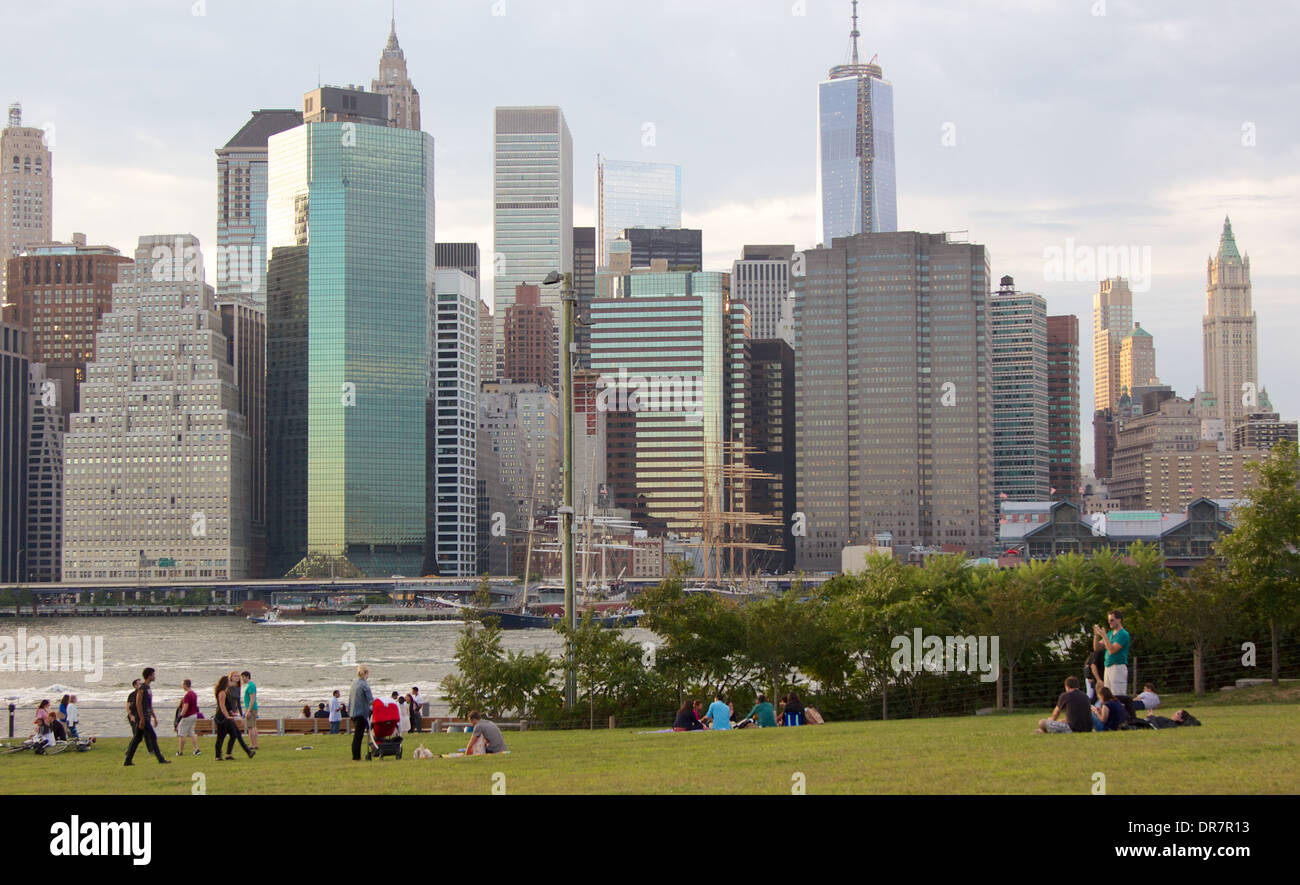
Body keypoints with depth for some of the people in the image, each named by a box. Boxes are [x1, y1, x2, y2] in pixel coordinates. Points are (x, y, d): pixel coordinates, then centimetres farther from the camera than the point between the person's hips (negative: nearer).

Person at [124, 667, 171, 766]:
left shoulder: (148, 687, 16)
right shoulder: (141, 688, -14)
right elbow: (138, 704, -18)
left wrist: (154, 717, 23)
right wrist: (142, 719, -22)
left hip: (147, 717, 10)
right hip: (142, 718, -10)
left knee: (137, 738, 9)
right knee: (152, 736, -8)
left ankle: (128, 761, 12)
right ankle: (161, 759, -6)